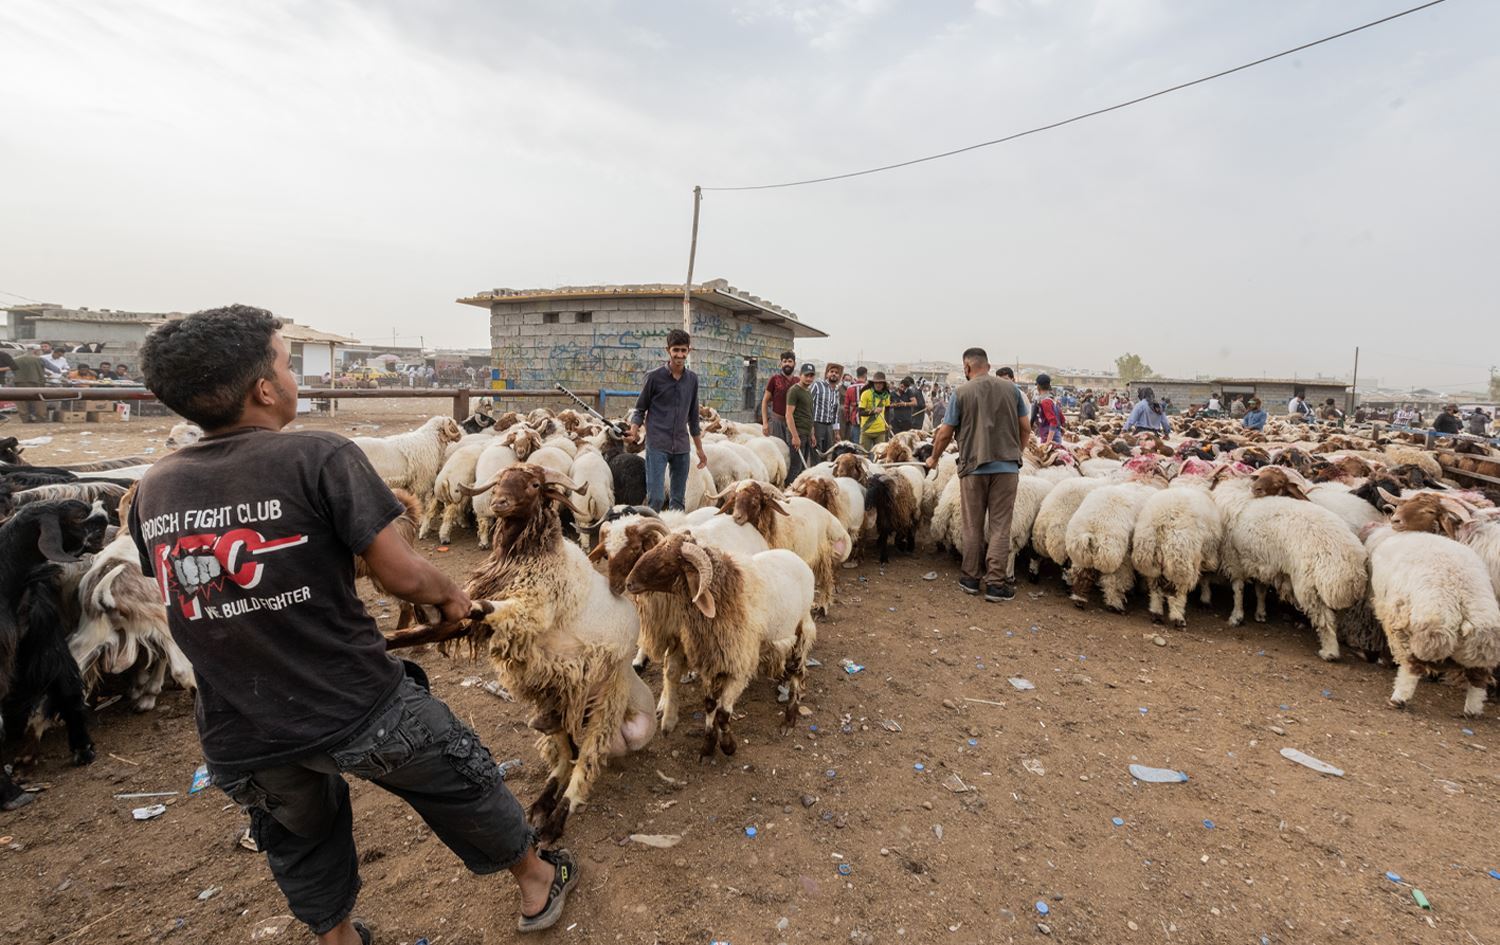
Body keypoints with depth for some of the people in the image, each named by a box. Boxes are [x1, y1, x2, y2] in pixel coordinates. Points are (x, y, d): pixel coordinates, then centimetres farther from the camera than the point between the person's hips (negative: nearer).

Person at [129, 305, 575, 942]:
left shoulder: (152, 490, -1)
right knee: (460, 784, 20)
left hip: (238, 737, 5)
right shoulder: (319, 458, -19)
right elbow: (402, 574, -20)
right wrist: (451, 595, 2)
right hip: (358, 708, -4)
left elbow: (188, 601, 12)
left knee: (299, 838, 30)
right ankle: (536, 883, 41)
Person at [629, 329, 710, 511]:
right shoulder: (655, 377, -2)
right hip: (657, 446, -4)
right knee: (656, 498, -12)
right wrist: (633, 430, -17)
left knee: (679, 500, 8)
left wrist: (700, 448, 19)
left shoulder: (692, 379, 10)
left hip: (682, 448, 4)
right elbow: (640, 410, 3)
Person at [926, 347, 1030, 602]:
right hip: (1007, 466, 2)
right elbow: (1026, 428, 9)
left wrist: (934, 458, 15)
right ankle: (995, 583, 5)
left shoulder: (961, 392, -3)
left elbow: (945, 433, -1)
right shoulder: (1011, 388, 5)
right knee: (1000, 527, 5)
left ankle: (971, 578, 19)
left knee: (973, 526, 11)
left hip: (974, 466, -1)